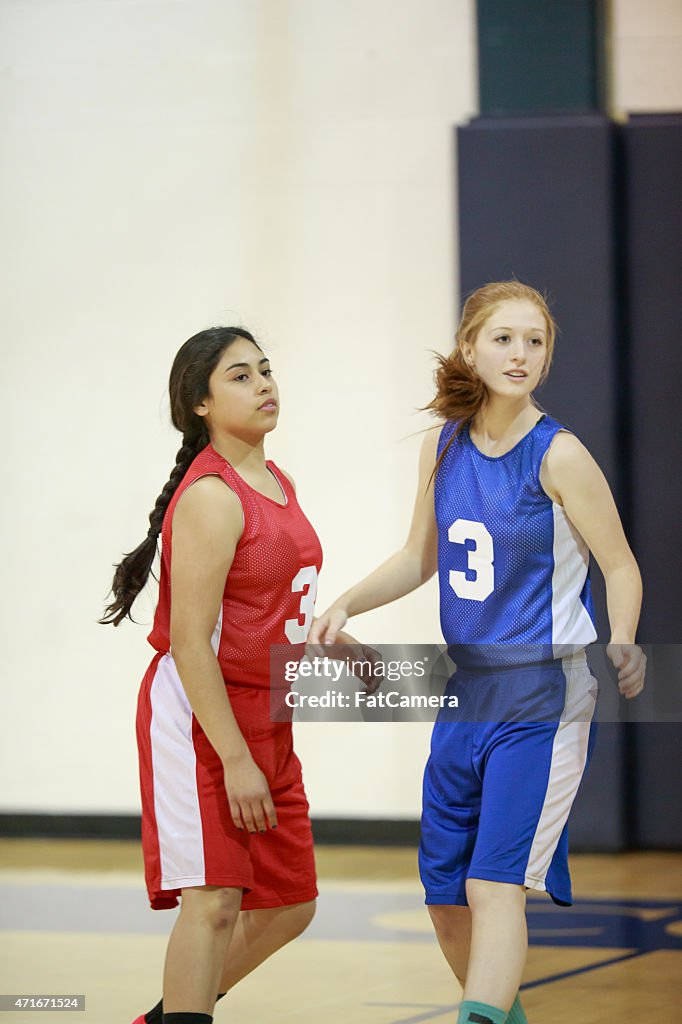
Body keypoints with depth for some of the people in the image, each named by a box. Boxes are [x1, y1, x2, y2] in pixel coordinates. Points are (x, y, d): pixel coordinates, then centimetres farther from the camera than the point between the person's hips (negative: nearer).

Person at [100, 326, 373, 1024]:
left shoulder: (279, 484, 10)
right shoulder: (211, 497, -17)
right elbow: (190, 641, -22)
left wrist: (337, 644, 11)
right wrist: (236, 761, -24)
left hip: (266, 718, 9)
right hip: (200, 713, -9)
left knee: (287, 907, 13)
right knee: (214, 899, -14)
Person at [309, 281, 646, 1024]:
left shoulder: (558, 456, -12)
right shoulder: (443, 445, 5)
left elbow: (620, 566, -7)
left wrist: (621, 645, -24)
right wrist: (344, 606, 5)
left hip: (543, 697, -6)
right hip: (466, 692, 7)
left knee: (495, 883, -18)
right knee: (444, 892, 12)